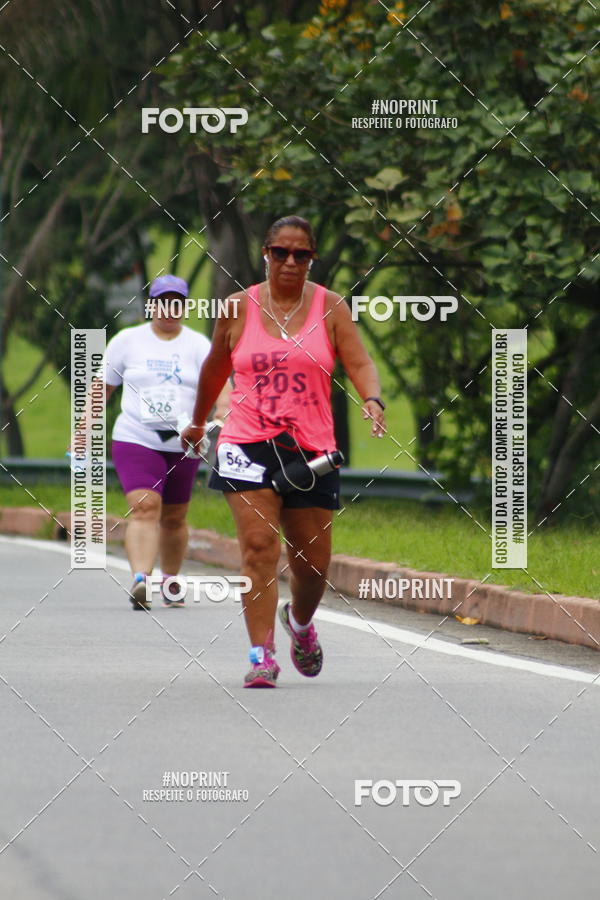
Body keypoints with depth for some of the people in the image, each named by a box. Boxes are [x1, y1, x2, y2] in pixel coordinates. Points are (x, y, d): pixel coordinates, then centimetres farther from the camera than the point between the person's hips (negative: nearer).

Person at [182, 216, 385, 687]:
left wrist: (373, 400, -25)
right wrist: (198, 422, 29)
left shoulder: (330, 308, 4)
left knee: (313, 561, 6)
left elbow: (360, 364, -5)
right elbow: (215, 369, 19)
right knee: (259, 547, -16)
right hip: (248, 444, -1)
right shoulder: (239, 308, 5)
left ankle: (300, 621, 40)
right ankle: (262, 656, -17)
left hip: (311, 449, 1)